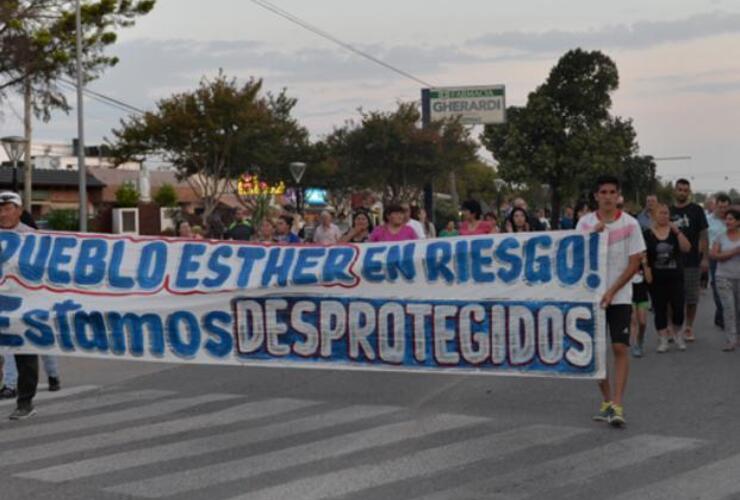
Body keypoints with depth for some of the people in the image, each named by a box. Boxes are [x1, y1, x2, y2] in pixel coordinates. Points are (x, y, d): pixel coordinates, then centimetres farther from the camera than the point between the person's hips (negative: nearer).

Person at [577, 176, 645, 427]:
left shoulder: (630, 224, -4)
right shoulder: (585, 223, 1)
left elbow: (634, 263, -4)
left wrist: (612, 291, -11)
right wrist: (593, 234, -20)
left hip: (620, 296, -2)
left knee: (620, 348, -11)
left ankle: (617, 405, -11)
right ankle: (606, 399, 19)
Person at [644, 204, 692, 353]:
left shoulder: (674, 232, 4)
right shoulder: (647, 235, 0)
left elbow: (686, 248, -7)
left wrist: (677, 231, -16)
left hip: (675, 277, 1)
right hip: (656, 279, -1)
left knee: (678, 307, 0)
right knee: (660, 309, 4)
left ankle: (676, 334, 23)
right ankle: (663, 338, 12)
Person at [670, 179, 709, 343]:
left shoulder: (696, 210, 1)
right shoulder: (669, 211, 8)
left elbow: (703, 235, -1)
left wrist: (705, 258, -8)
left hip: (692, 261, -2)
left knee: (692, 297, 4)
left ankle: (688, 328, 14)